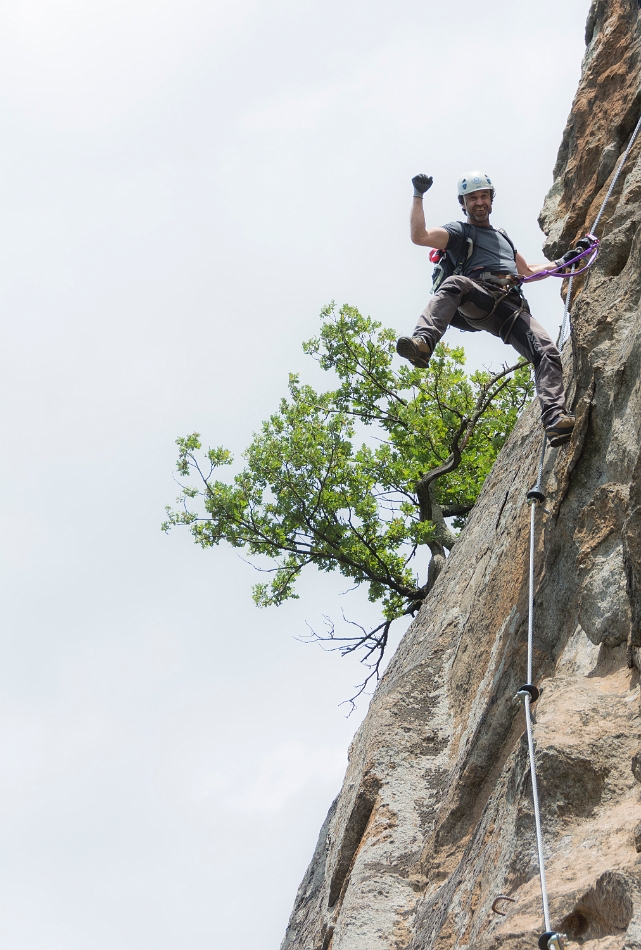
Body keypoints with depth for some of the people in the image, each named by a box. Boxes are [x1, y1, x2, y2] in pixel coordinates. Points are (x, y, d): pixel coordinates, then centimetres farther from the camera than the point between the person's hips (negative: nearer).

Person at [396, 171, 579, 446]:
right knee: (454, 283, -41)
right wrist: (418, 196, 0)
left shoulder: (502, 237, 40)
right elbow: (420, 236, 2)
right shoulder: (459, 231, 21)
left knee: (547, 351, -20)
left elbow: (527, 271, 49)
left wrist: (561, 263, 45)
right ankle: (422, 343, -63)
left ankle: (555, 418, -34)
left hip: (511, 307, 5)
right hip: (478, 299, -5)